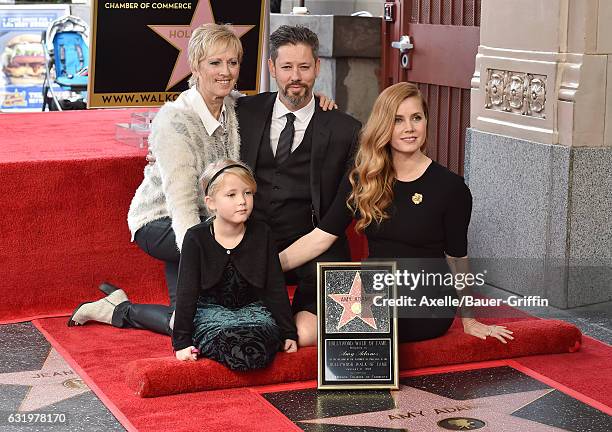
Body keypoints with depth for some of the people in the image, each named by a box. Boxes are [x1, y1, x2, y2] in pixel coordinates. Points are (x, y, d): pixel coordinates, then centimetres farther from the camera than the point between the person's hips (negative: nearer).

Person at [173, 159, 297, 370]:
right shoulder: (196, 238, -7)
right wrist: (182, 342, -10)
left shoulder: (260, 234, -1)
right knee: (226, 340, -35)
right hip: (210, 311, -1)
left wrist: (289, 333, 3)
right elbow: (186, 293, -6)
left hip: (253, 309, 2)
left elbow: (276, 288, 4)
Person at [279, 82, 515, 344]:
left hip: (426, 303, -3)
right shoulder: (361, 180, 5)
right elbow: (321, 237, -1)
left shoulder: (450, 186, -6)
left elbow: (457, 258, 4)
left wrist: (468, 321, 14)